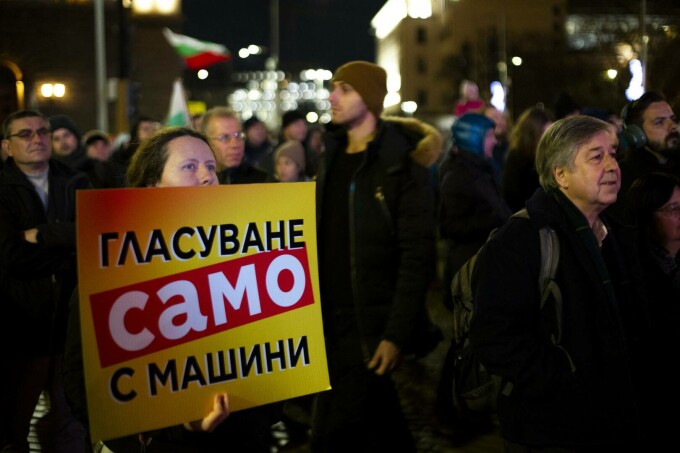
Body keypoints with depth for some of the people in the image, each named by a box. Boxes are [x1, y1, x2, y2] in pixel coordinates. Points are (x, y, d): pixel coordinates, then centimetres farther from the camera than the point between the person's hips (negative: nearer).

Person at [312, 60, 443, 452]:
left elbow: (418, 255, -15)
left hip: (372, 322, -6)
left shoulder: (401, 162, -10)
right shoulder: (332, 156, 12)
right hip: (331, 319, 6)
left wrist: (398, 333, -20)